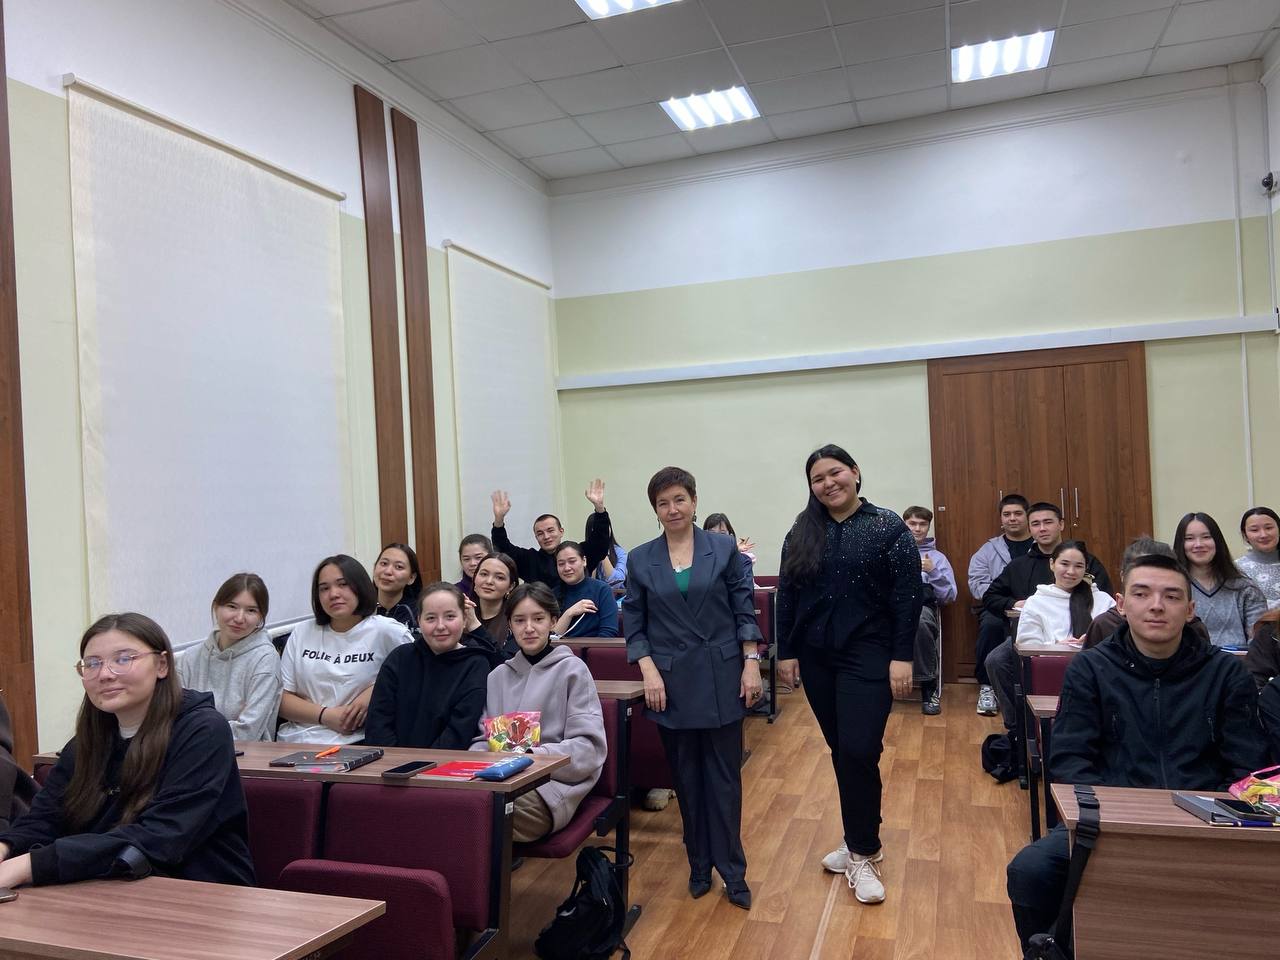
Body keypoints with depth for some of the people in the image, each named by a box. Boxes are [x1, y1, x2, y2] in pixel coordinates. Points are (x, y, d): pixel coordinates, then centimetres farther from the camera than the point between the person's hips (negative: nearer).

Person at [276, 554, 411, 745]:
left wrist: (375, 690, -6)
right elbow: (282, 699, 13)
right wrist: (325, 715, -5)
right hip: (295, 740, 3)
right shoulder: (301, 633, 17)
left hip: (352, 743, -3)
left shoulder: (385, 631, 4)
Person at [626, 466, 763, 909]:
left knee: (724, 775, 5)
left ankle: (732, 872, 16)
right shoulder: (641, 559, 2)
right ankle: (699, 865, 25)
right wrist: (649, 672, -7)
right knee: (687, 777, 11)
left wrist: (751, 664, -4)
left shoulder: (724, 549, -1)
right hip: (671, 682, 1)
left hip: (722, 677, -1)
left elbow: (744, 610, 1)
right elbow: (634, 625, 4)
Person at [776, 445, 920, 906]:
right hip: (816, 657, 4)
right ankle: (861, 840, 28)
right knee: (841, 753, 12)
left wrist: (901, 657, -11)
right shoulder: (802, 533, 7)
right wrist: (786, 652, 5)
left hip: (868, 656, -4)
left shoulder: (888, 527, -4)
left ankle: (864, 854, 9)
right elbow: (786, 596, 8)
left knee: (859, 753, -8)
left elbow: (908, 597, -7)